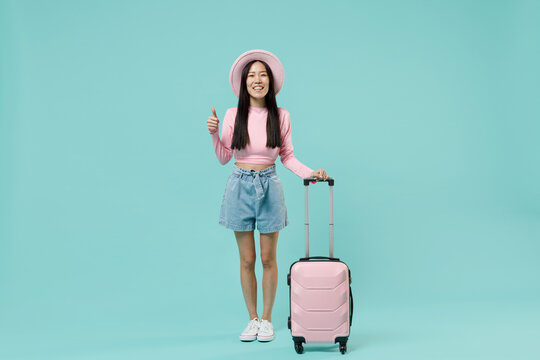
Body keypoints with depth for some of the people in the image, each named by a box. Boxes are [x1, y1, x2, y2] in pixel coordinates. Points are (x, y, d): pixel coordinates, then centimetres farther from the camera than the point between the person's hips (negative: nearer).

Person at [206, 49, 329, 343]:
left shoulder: (280, 116, -1)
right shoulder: (233, 115, -1)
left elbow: (287, 156, 5)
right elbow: (223, 158, 3)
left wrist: (310, 173, -8)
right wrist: (213, 133, -11)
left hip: (269, 187, 0)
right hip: (240, 186, 0)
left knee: (268, 259, 6)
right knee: (246, 260, 7)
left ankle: (266, 319, 22)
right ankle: (252, 318, 21)